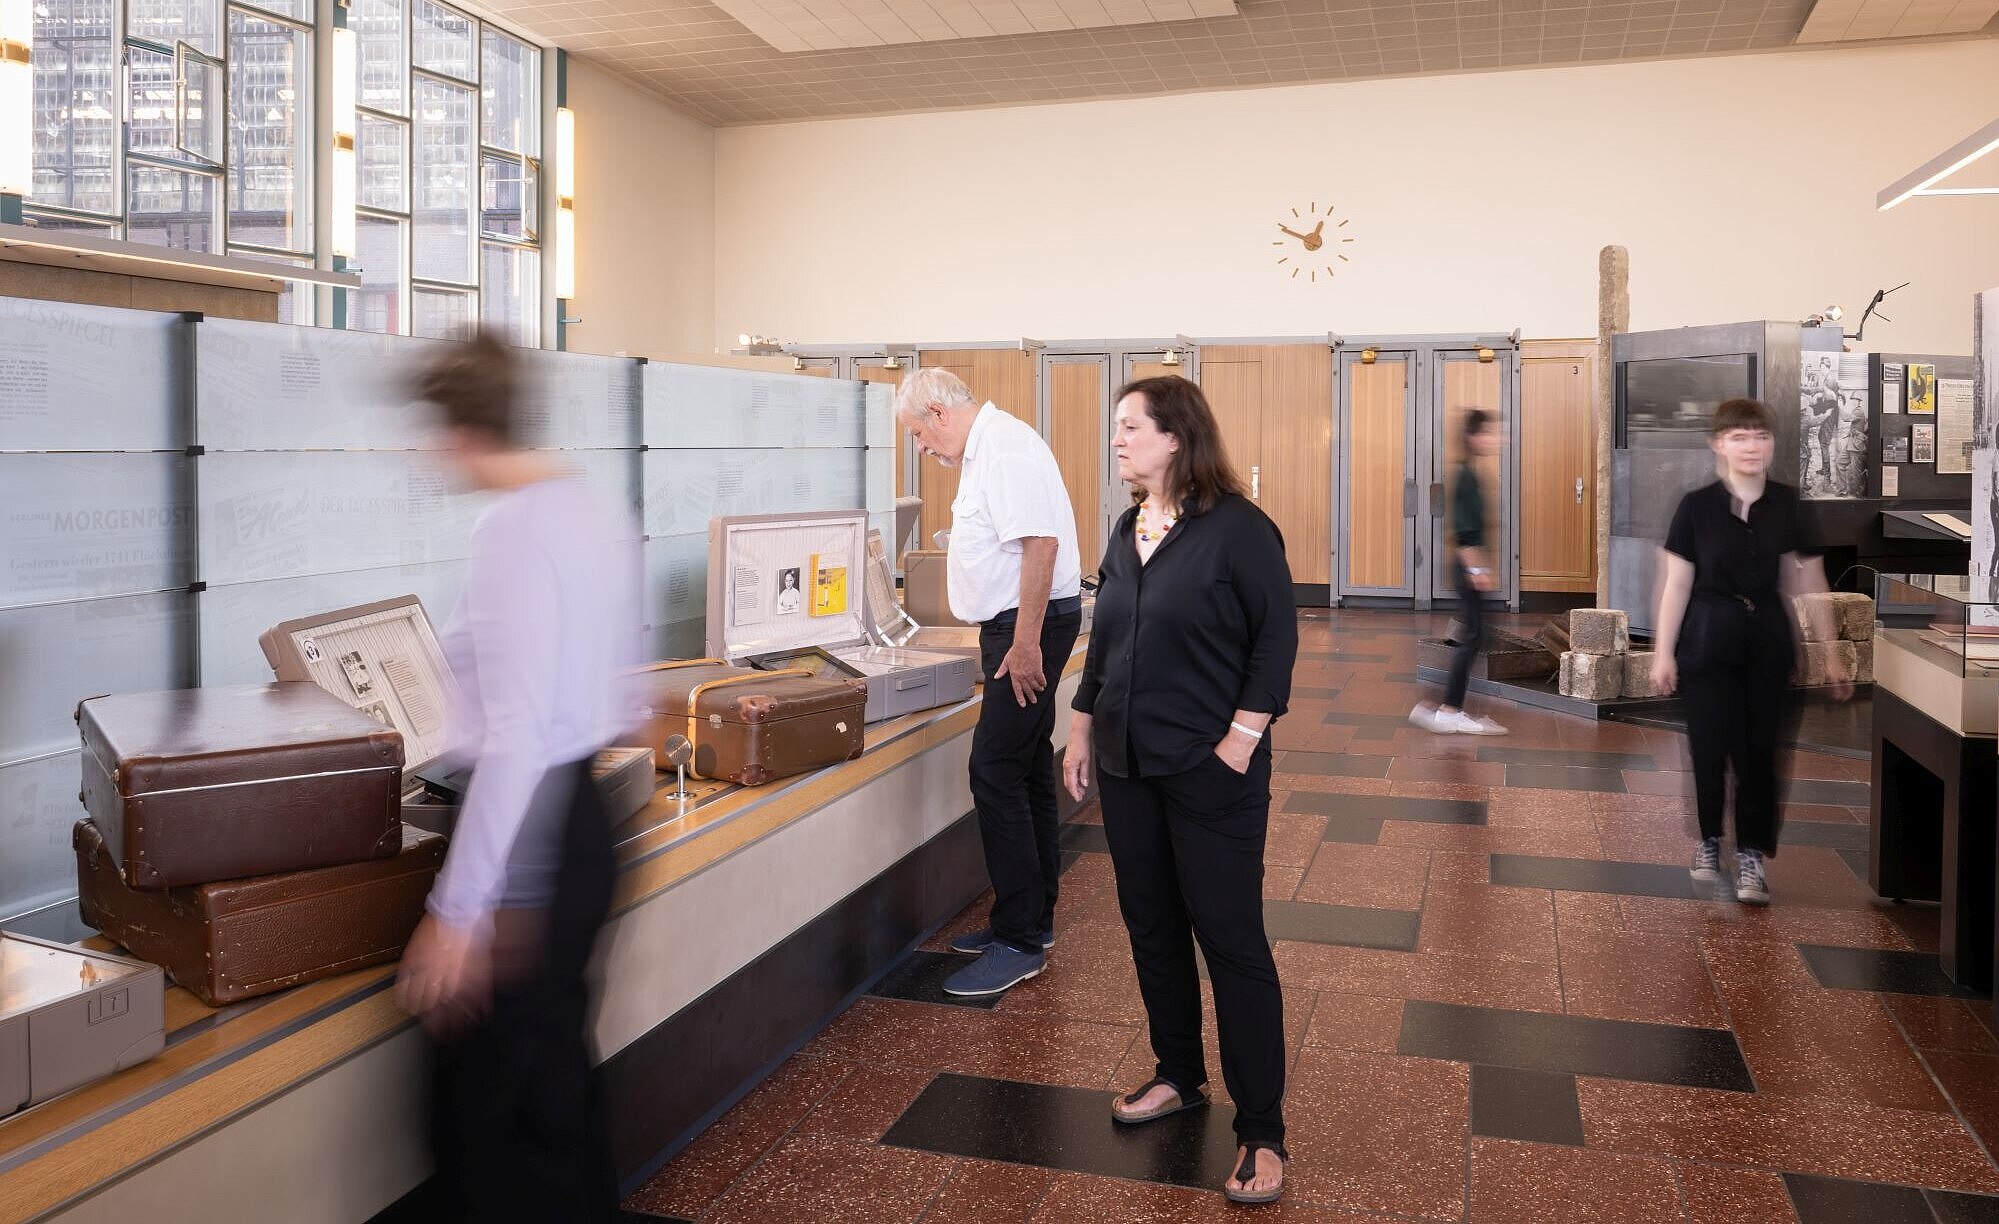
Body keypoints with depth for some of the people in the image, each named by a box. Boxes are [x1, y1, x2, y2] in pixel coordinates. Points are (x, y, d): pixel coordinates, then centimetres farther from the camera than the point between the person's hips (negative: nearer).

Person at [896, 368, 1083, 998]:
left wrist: (1026, 643, -25)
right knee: (1026, 773, 14)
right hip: (1014, 622, 11)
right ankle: (1031, 921, 24)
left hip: (1032, 622, -11)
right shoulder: (984, 449, 17)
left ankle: (1019, 940, -3)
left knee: (997, 773, -10)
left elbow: (1039, 544, -24)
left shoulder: (1007, 447, -16)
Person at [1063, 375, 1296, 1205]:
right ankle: (1179, 1076, 34)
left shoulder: (1237, 528, -11)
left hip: (1210, 769, -7)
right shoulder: (1128, 530, 9)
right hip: (1128, 764, 7)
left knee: (1231, 939, -1)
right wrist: (1082, 727, 14)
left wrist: (1241, 739, -17)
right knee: (1151, 926, 15)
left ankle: (1261, 1130, 10)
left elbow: (1276, 638, -12)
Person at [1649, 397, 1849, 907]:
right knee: (1709, 747, 2)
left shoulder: (1791, 505, -2)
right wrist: (1662, 652, -4)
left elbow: (1809, 583, 2)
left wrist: (1832, 653, 2)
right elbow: (1676, 583, -2)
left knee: (1759, 750, 4)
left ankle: (1751, 857, 14)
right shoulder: (1697, 506, -6)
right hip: (1708, 639, -1)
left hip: (1767, 639, 2)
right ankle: (1708, 840, 25)